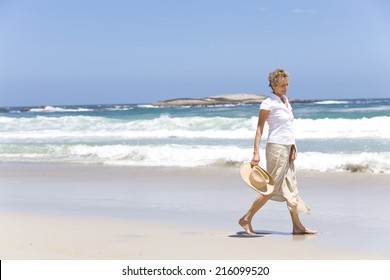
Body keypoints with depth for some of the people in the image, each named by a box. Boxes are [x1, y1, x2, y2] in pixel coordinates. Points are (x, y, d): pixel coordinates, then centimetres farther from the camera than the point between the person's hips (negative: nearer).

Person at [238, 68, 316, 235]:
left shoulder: (286, 101, 14)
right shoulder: (268, 103, -10)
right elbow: (259, 128, -12)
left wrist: (293, 147, 9)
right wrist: (256, 153, -19)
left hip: (287, 148, 8)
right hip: (276, 147, -8)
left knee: (291, 188, 9)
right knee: (271, 189, -6)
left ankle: (297, 226, 12)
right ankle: (246, 219, 3)